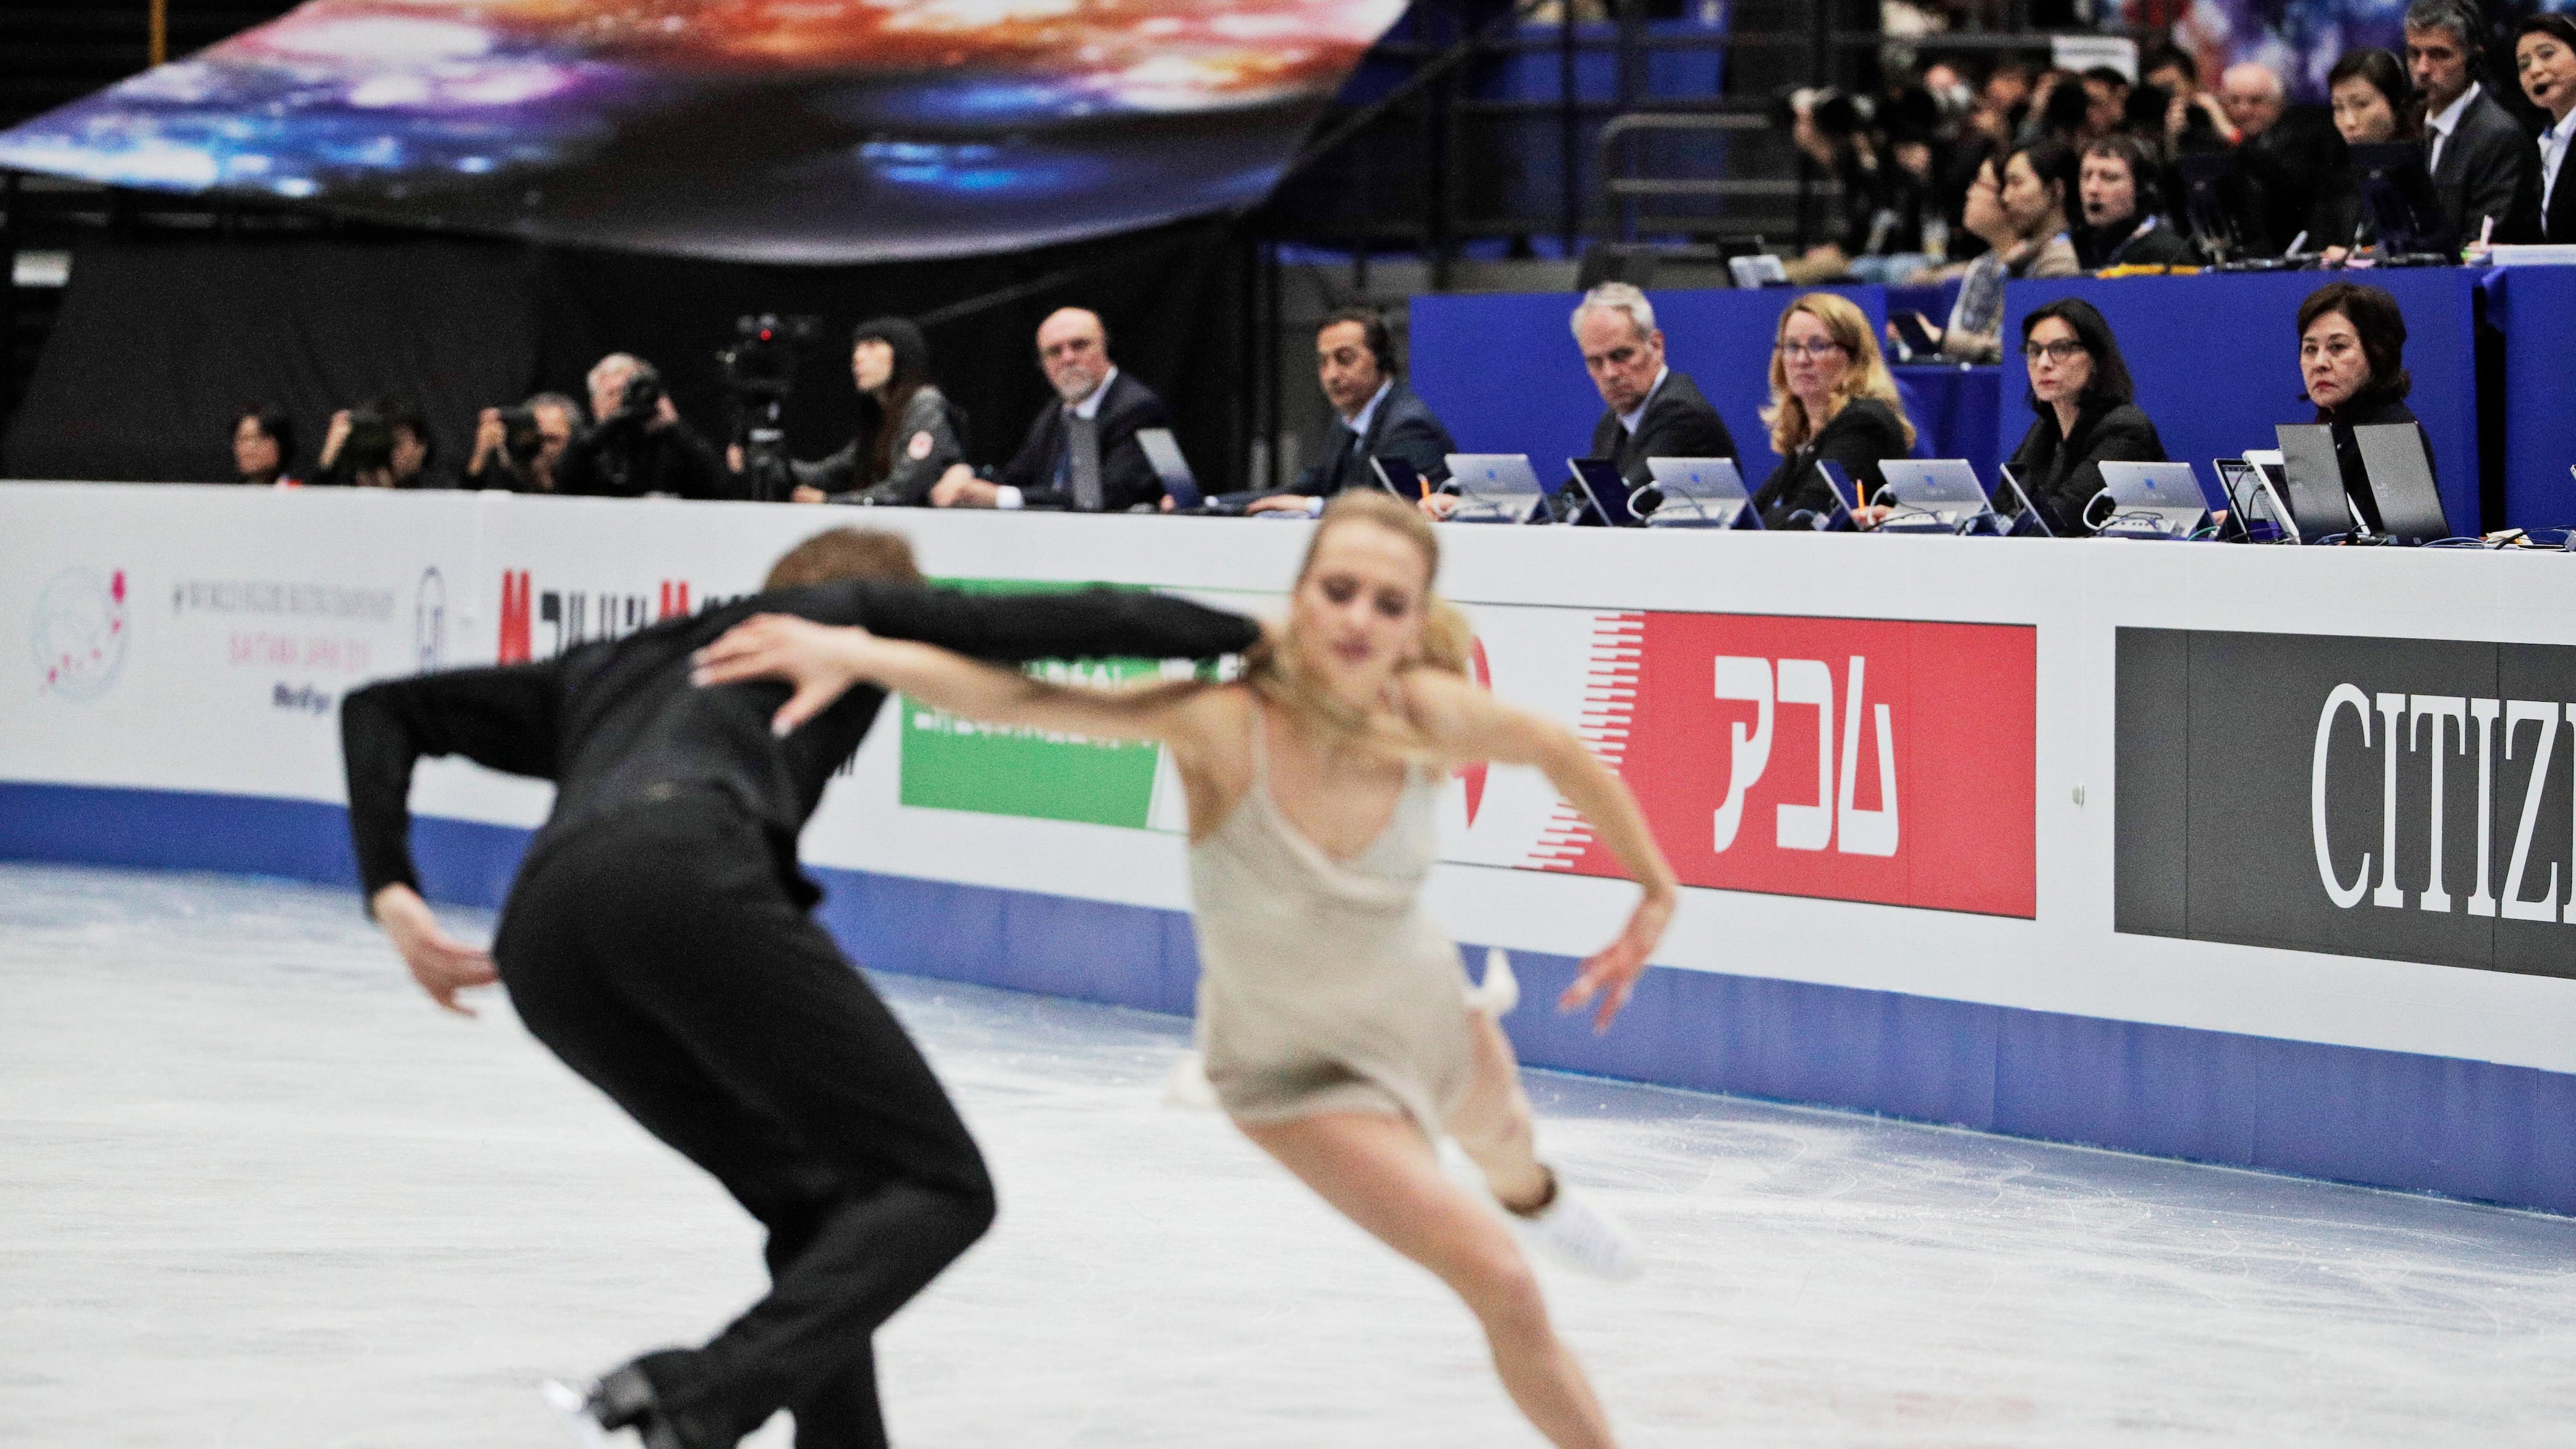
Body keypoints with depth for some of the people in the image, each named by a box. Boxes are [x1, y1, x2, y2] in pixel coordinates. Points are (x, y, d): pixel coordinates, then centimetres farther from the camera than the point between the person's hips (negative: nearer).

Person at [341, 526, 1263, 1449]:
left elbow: (382, 710, 38)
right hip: (688, 873, -6)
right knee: (938, 1186, -3)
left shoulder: (617, 669, 42)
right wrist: (1252, 637, 23)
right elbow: (1043, 623, 19)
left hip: (540, 936, 6)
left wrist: (391, 892, 27)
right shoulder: (846, 608, 30)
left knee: (819, 1202, 20)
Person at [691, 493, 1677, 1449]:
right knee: (1502, 1287, -12)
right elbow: (1017, 699, -52)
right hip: (1293, 1070, -4)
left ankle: (1534, 1196, 76)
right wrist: (852, 652, -68)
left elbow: (1558, 749, -8)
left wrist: (1654, 890, 0)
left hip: (1425, 1010, 4)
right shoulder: (1220, 724, -39)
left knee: (1501, 1145, 36)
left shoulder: (1427, 714, -30)